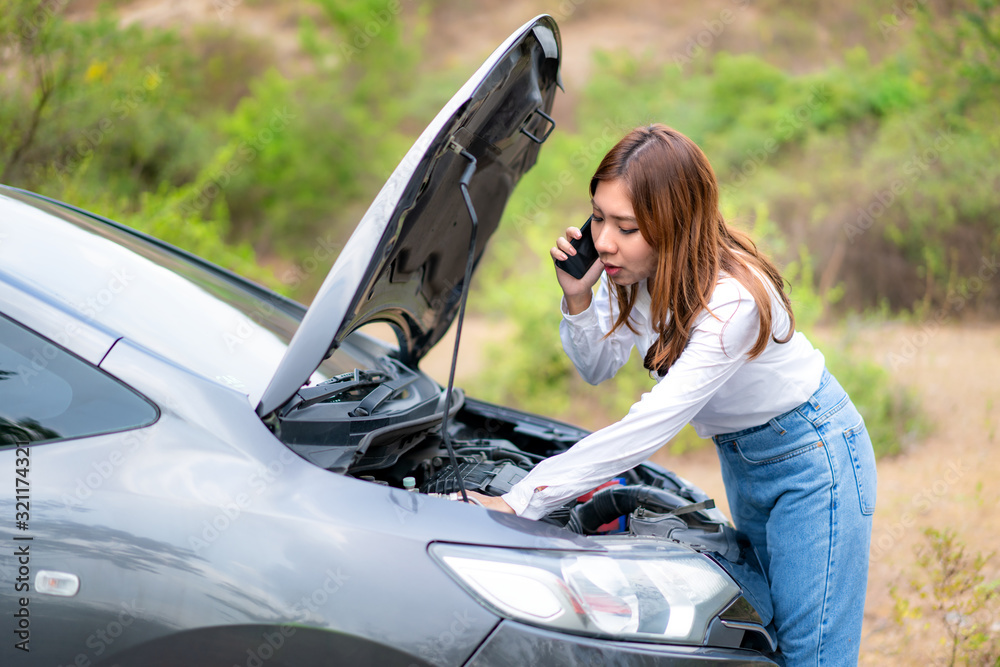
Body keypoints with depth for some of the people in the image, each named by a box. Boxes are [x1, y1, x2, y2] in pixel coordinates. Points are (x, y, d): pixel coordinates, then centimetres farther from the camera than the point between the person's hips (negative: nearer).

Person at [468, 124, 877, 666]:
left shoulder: (731, 301, -35)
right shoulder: (630, 269, -12)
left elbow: (646, 431, -38)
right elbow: (599, 367, 2)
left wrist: (519, 502, -38)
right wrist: (577, 299, -19)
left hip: (812, 457, -8)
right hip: (740, 457, 8)